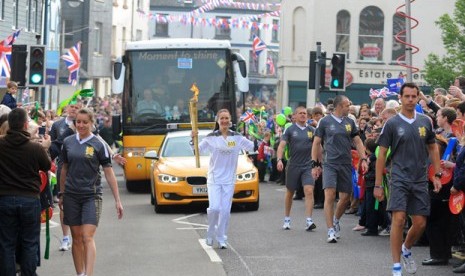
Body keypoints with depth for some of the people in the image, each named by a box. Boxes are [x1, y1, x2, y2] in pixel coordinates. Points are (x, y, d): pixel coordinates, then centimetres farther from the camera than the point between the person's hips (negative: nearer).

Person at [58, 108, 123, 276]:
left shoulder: (99, 144, -3)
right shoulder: (68, 142, 6)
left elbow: (109, 173, -2)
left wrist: (117, 200, -4)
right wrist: (61, 194, 16)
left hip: (91, 195, -3)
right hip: (71, 196, 3)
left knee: (88, 238, -12)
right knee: (76, 238, 6)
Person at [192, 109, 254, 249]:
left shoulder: (237, 138, 2)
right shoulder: (211, 138, -2)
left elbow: (253, 147, 5)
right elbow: (197, 151, -3)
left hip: (229, 179, 2)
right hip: (214, 178, -2)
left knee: (225, 210, 1)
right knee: (214, 208, -13)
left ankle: (221, 239, 11)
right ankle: (210, 234, 12)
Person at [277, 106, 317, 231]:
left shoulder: (311, 130, 5)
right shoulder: (290, 130, 0)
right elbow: (282, 145, -8)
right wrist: (279, 159, -23)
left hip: (308, 166, 0)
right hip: (293, 166, 0)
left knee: (309, 191, -14)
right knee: (290, 193, 12)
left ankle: (309, 221, -16)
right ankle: (287, 219, 27)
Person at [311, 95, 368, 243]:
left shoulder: (350, 122, 11)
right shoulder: (324, 122, 1)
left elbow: (357, 141, 14)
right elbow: (316, 143, 3)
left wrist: (363, 159, 2)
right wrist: (315, 164, -1)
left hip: (346, 164, 4)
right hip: (330, 163, -4)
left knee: (345, 197, 6)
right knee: (330, 195, -15)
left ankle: (336, 220, 34)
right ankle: (331, 231, -14)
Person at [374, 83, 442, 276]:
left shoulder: (425, 122, 7)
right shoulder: (392, 124, -3)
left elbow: (433, 148, 16)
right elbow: (381, 154, -1)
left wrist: (437, 175, 7)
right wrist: (378, 185, -3)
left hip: (420, 180, 4)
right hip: (399, 178, -3)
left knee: (420, 223, 4)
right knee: (399, 219, -13)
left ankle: (406, 249, 34)